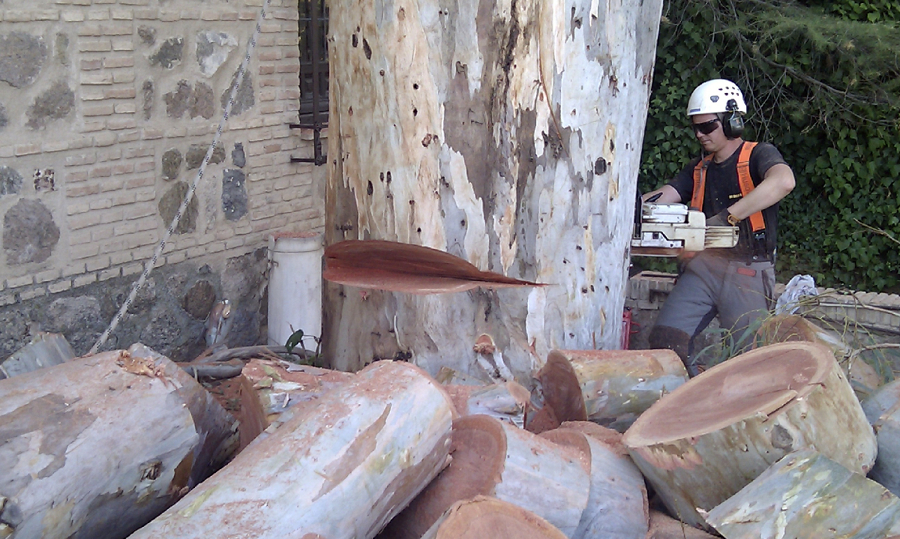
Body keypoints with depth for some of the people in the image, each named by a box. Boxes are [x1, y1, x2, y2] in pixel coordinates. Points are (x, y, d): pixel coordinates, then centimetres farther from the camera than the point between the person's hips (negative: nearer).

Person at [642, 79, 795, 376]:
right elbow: (663, 195, 6)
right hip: (703, 265, 6)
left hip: (747, 272, -6)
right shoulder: (699, 169, 18)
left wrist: (727, 216, -31)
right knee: (665, 339, -7)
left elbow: (783, 181, -26)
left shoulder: (758, 155, -3)